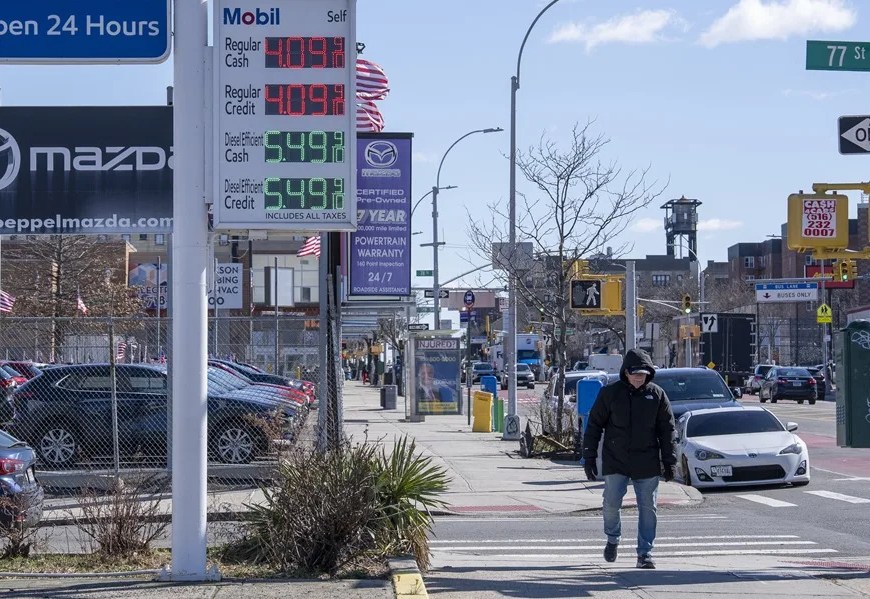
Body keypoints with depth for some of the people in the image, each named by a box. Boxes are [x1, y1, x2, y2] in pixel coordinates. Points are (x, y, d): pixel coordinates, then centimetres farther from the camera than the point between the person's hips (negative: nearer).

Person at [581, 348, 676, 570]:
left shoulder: (657, 395, 2)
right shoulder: (610, 393, -1)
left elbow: (667, 429, 6)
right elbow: (594, 425, 3)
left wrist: (669, 461, 3)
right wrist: (589, 457, 0)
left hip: (647, 465, 1)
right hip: (615, 462, -1)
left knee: (648, 509, 1)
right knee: (611, 504, -1)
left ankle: (645, 553, 8)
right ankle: (612, 539, 27)